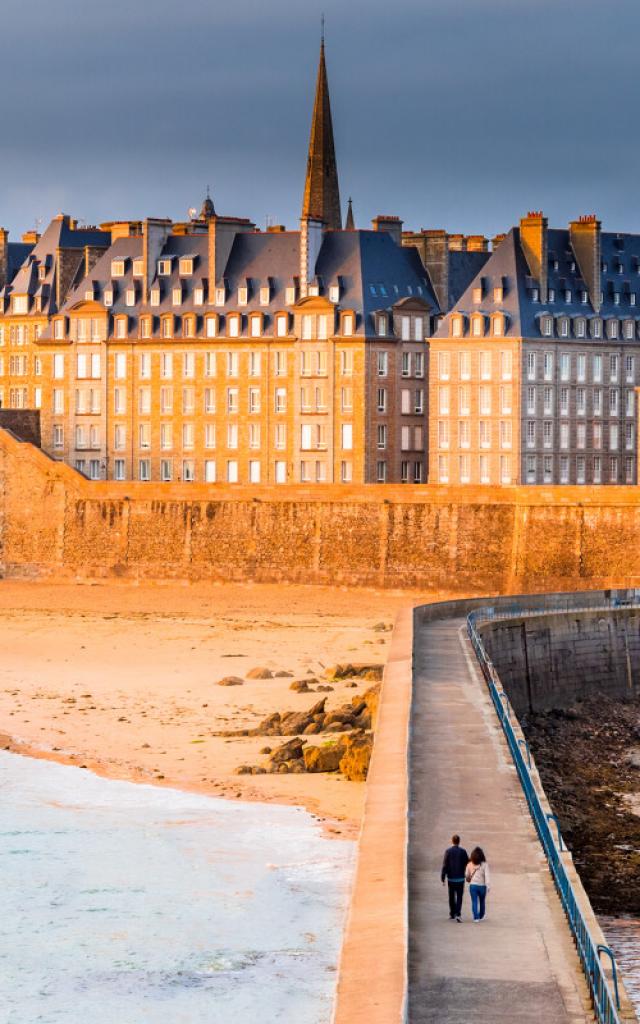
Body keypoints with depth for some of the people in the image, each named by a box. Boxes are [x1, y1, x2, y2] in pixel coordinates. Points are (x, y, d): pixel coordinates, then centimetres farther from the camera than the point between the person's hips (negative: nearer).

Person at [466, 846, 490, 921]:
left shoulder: (470, 865, -2)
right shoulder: (484, 864, -8)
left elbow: (467, 875, 7)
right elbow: (487, 876, -14)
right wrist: (488, 886, -13)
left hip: (473, 885, 0)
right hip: (482, 885, 0)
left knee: (474, 902, 2)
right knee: (482, 901, 19)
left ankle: (476, 917, -10)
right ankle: (481, 916, 32)